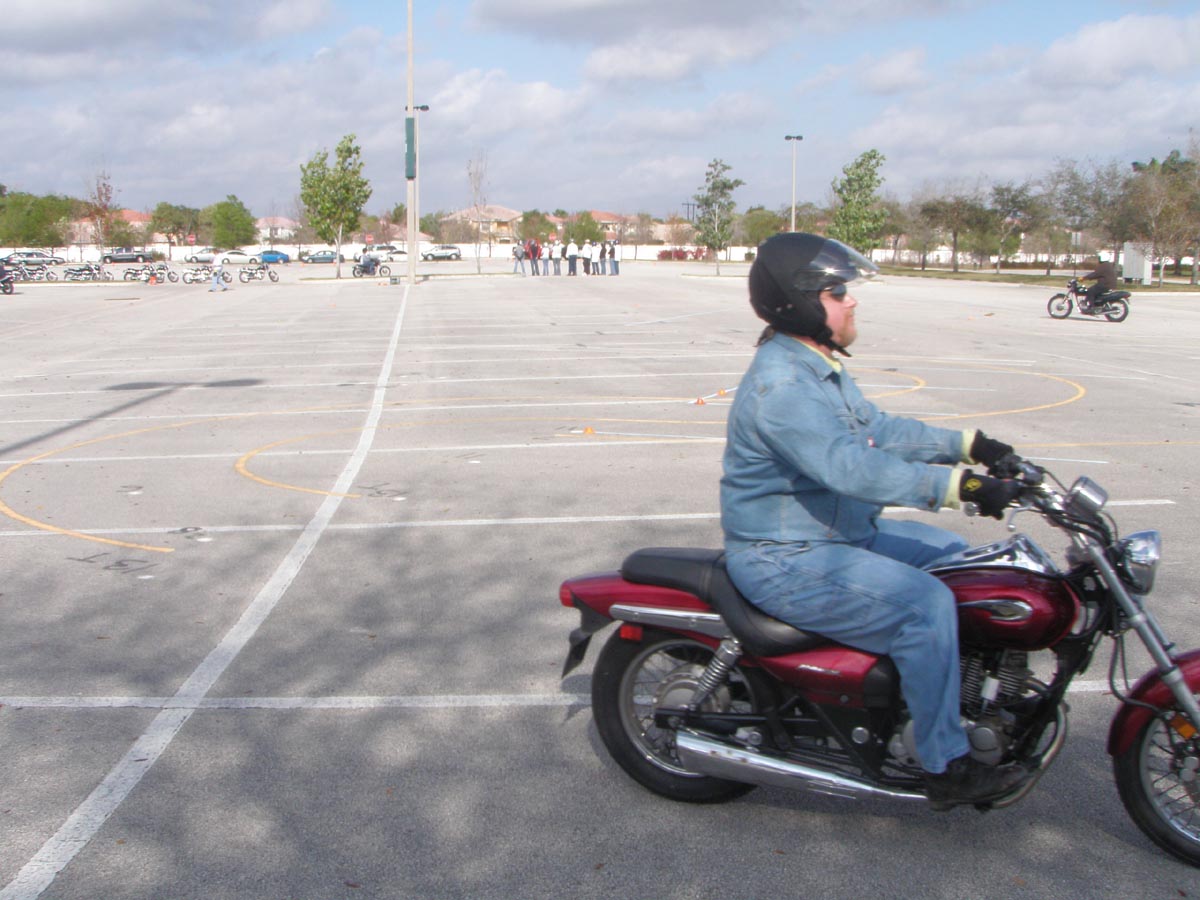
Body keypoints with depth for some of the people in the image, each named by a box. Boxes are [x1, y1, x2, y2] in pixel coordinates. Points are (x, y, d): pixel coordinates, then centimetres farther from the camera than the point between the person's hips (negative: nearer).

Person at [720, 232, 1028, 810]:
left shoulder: (819, 367, 11)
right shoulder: (781, 384, -24)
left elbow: (876, 429, 16)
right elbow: (851, 466, -35)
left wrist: (967, 445, 6)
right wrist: (959, 486, -37)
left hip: (838, 534, 11)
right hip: (787, 563, -11)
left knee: (956, 556, 15)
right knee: (925, 604, -23)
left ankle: (974, 704, 24)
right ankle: (946, 768, -10)